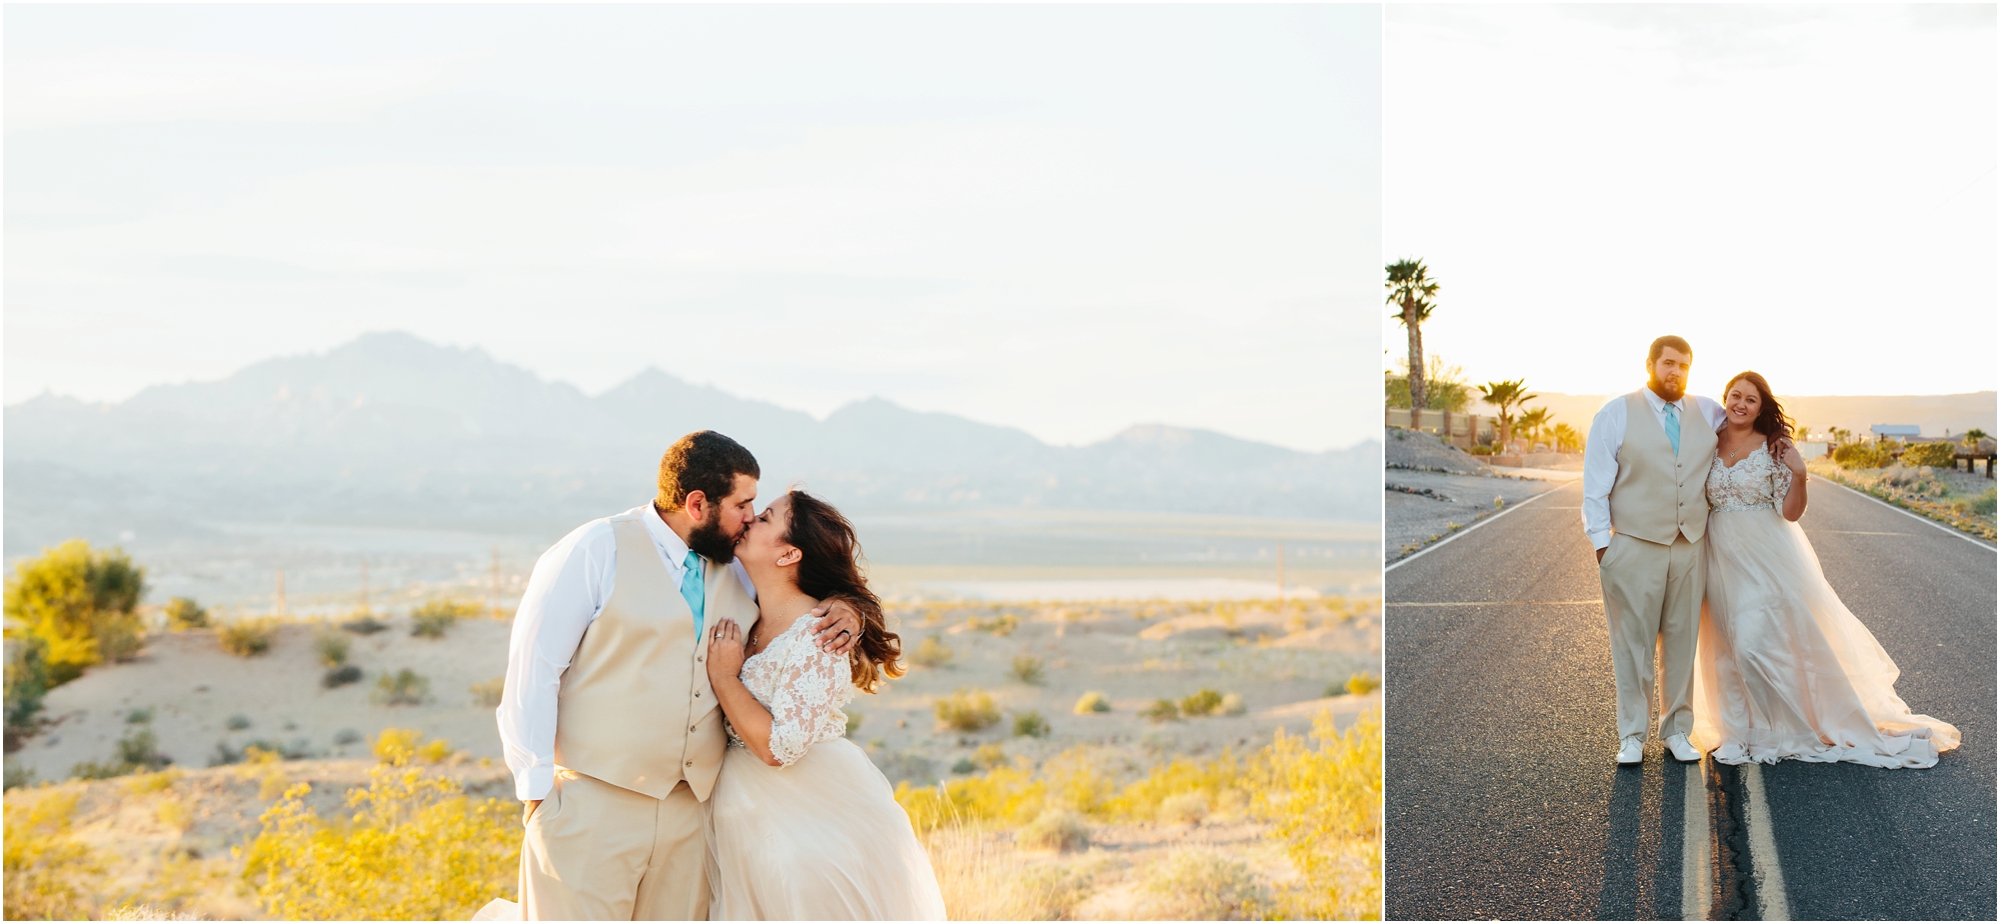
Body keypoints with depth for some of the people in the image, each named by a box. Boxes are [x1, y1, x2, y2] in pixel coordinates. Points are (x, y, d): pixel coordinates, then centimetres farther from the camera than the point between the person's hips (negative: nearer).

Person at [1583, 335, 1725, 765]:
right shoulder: (1616, 415, 1)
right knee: (1633, 644, 0)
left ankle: (1677, 730, 19)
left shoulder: (1708, 414, 11)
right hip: (1634, 548, -3)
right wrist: (1603, 544, -8)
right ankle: (1632, 735, 8)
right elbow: (1595, 486, -2)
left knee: (1681, 642, 8)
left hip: (1690, 548, 3)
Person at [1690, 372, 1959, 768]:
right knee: (1727, 650, 7)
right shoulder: (1708, 445, 5)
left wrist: (1798, 475, -19)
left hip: (1766, 559, -4)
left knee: (1757, 644, -11)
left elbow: (1791, 512, -6)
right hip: (1722, 559, 4)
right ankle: (1739, 733, 19)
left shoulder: (1774, 450, -5)